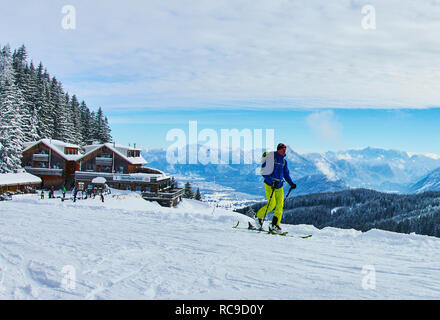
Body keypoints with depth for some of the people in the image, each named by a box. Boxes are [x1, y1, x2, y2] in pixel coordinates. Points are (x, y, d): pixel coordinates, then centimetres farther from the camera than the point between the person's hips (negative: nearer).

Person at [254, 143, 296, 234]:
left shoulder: (284, 161, 14)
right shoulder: (271, 157, -8)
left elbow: (286, 174, 21)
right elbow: (265, 171, -13)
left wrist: (291, 183, 6)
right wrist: (272, 181, -23)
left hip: (279, 186, 7)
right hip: (269, 185, -7)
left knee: (280, 205, -4)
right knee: (271, 204, -13)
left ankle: (275, 225, 0)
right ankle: (258, 217, 11)